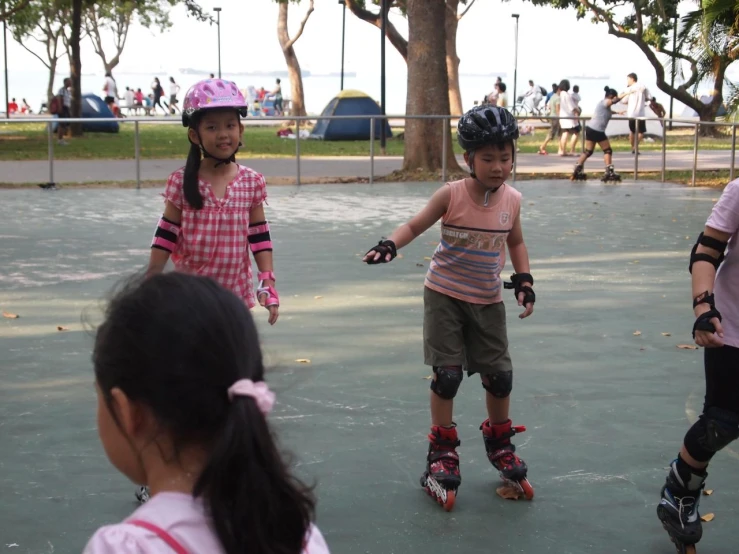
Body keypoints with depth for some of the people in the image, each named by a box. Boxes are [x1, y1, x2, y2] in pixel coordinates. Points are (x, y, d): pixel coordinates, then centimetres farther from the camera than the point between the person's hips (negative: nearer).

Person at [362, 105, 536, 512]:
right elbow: (416, 225, -5)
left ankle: (499, 444, 31)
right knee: (447, 374, -7)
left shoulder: (512, 199, -4)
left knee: (499, 376, 6)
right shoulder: (451, 195, -15)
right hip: (444, 295, -3)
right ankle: (442, 451, 12)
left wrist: (524, 280, 2)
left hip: (487, 301, 3)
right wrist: (390, 245, -23)